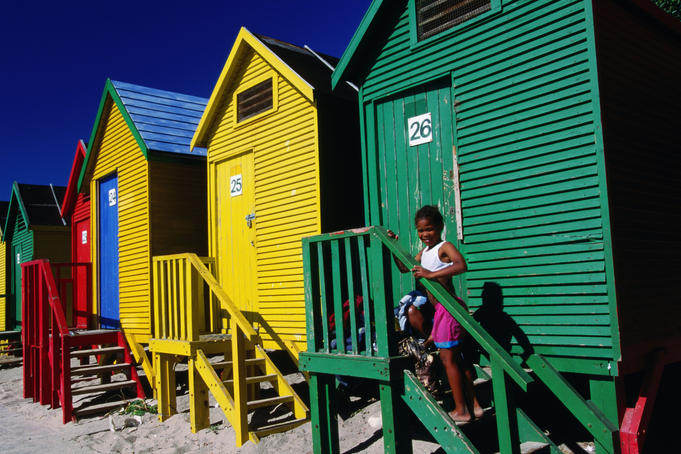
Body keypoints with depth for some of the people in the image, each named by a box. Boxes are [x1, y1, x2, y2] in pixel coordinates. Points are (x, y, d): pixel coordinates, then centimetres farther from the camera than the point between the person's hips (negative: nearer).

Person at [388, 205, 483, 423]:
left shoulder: (445, 247, -13)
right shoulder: (424, 252, 15)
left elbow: (461, 265, -32)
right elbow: (405, 268, 27)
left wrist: (431, 274, -37)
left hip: (449, 308, -10)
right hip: (441, 310, 10)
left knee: (447, 358, -3)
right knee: (456, 358, 14)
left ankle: (461, 411, 8)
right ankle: (474, 405, 23)